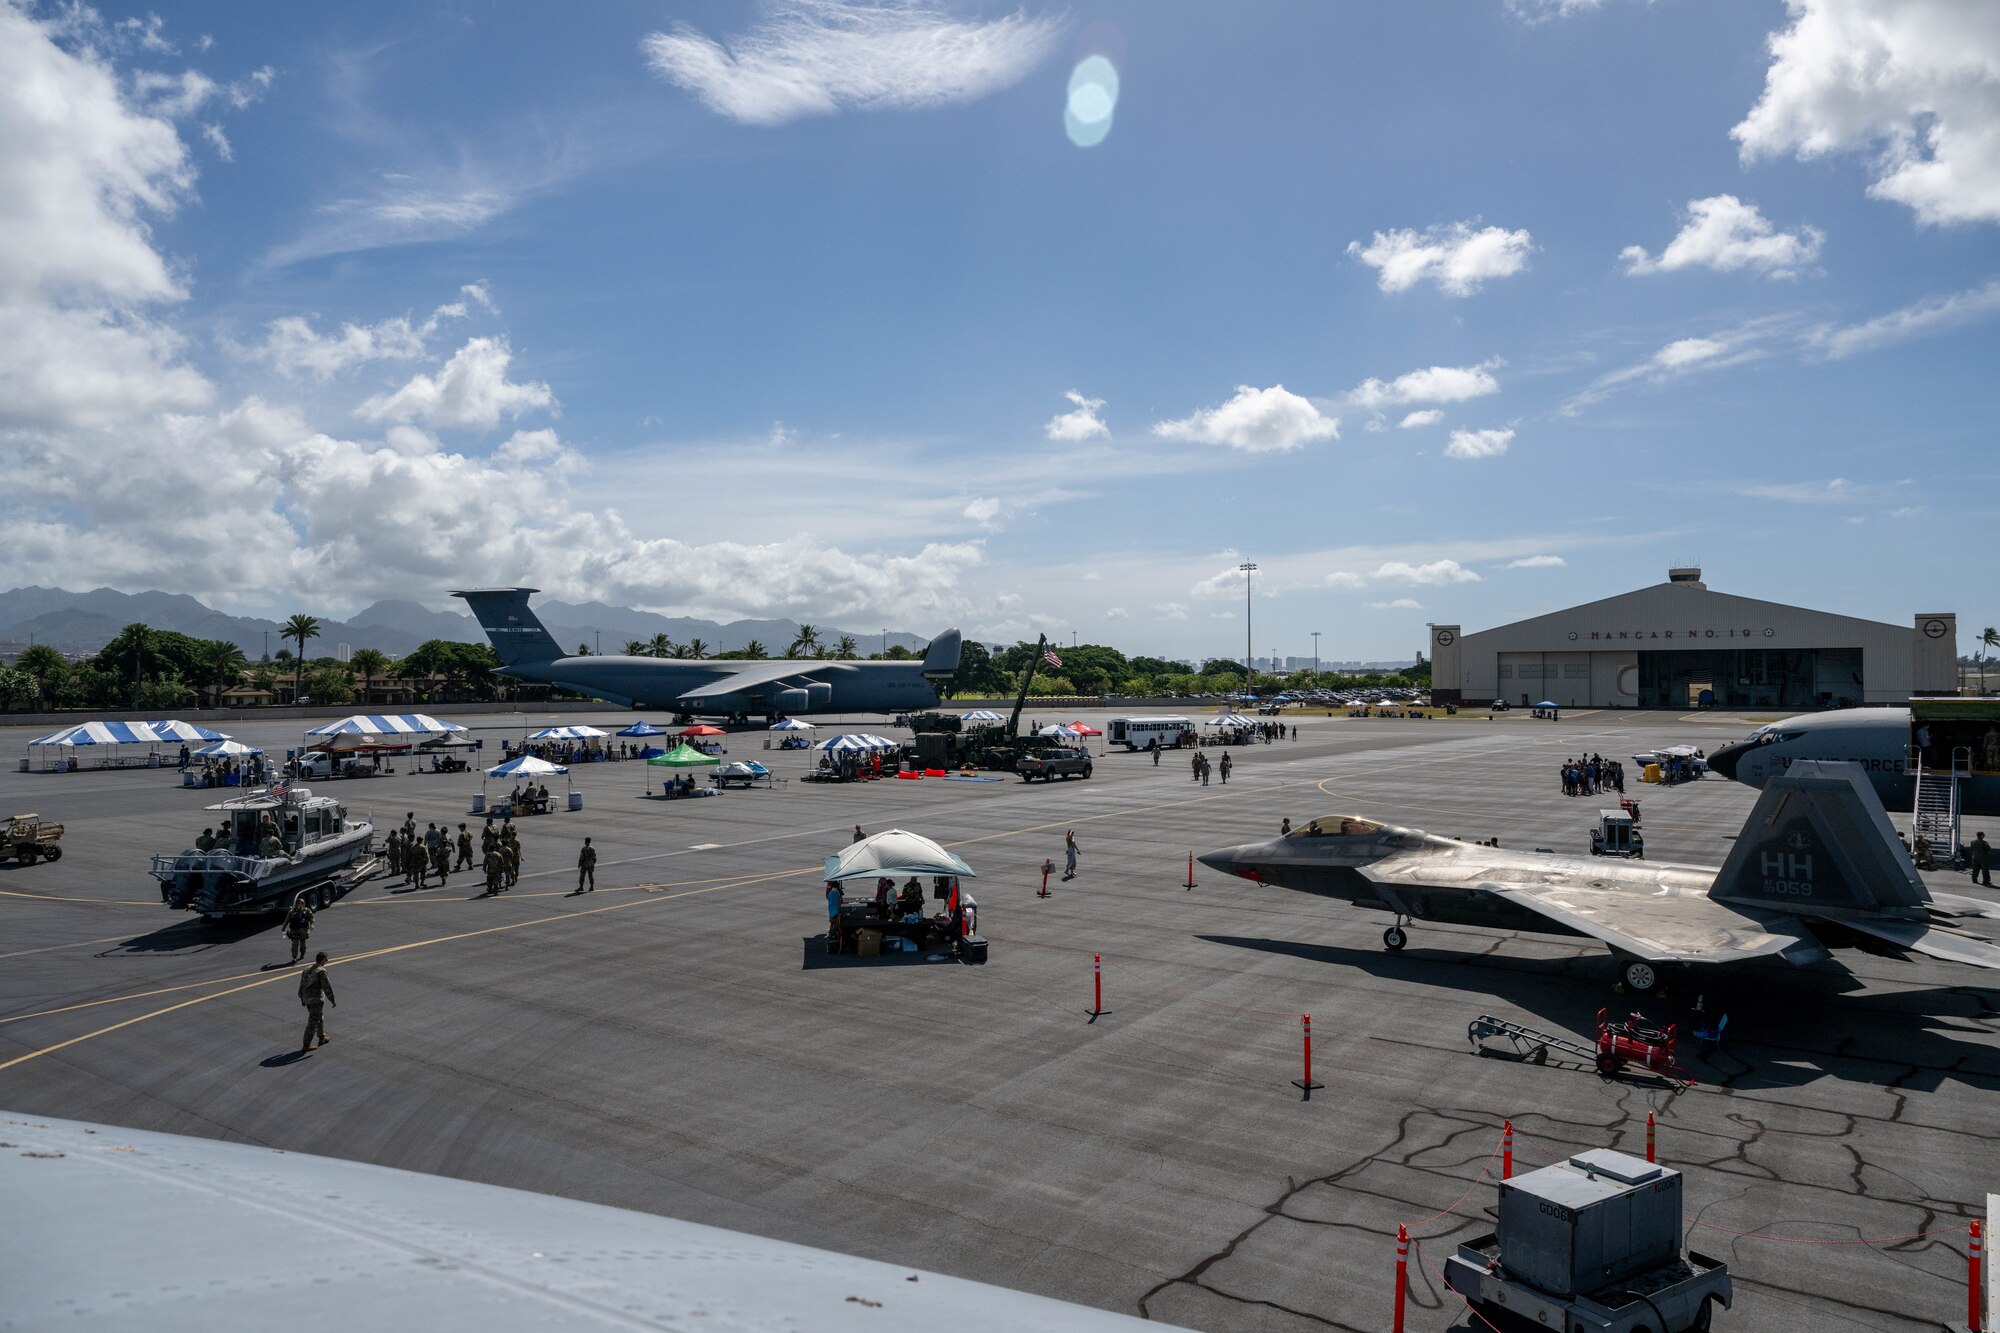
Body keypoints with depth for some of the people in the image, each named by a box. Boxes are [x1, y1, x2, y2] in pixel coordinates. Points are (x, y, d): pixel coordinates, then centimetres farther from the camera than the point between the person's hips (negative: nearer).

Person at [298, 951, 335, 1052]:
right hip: (317, 1000, -8)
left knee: (319, 1018, 24)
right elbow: (327, 987, -18)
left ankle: (322, 1038, 35)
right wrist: (332, 1000, -9)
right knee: (312, 1022, -1)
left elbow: (301, 986, 14)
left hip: (307, 999, 8)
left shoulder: (306, 970, 7)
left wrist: (302, 999, 26)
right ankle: (305, 1045, 2)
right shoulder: (321, 971, -17)